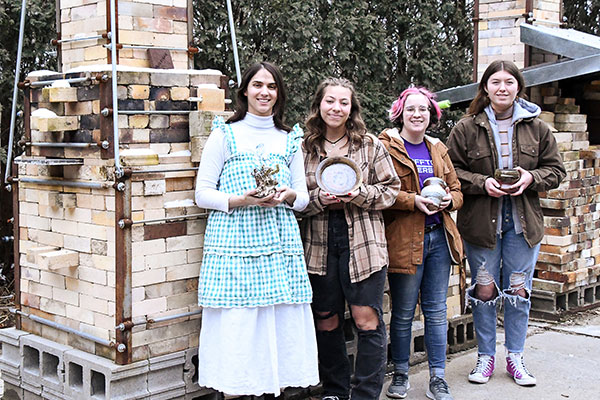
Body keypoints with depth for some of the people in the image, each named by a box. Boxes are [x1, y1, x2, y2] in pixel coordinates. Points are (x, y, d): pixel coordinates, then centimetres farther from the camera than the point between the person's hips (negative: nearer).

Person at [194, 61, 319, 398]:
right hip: (234, 244, -3)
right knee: (237, 324, -7)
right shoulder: (225, 135, 6)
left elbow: (303, 197, 17)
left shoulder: (290, 140, 16)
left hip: (281, 243, 3)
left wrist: (287, 195, -6)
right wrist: (242, 200, -14)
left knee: (281, 322, 0)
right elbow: (202, 194, 2)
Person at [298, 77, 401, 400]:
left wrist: (360, 195, -12)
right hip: (320, 244, 2)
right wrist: (319, 198, -12)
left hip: (362, 243, -1)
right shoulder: (304, 148, 6)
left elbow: (391, 189, 5)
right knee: (326, 322, 10)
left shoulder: (370, 145, 4)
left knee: (367, 321, -2)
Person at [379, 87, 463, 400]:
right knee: (403, 313, 4)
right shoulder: (386, 146, -2)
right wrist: (413, 200, -22)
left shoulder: (438, 149, 16)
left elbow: (456, 189, 18)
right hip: (403, 240, -5)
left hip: (439, 236, 5)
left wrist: (448, 199, -4)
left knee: (436, 310, 8)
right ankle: (400, 374, 21)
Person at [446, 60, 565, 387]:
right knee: (484, 291, 7)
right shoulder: (467, 128, -3)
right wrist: (483, 183, -17)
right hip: (481, 222, -2)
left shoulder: (536, 127, 4)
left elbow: (555, 170, 8)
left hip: (523, 222, 2)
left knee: (519, 291, 9)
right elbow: (452, 171, -2)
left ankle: (515, 357, 24)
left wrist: (531, 178, -12)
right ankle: (485, 356, 22)